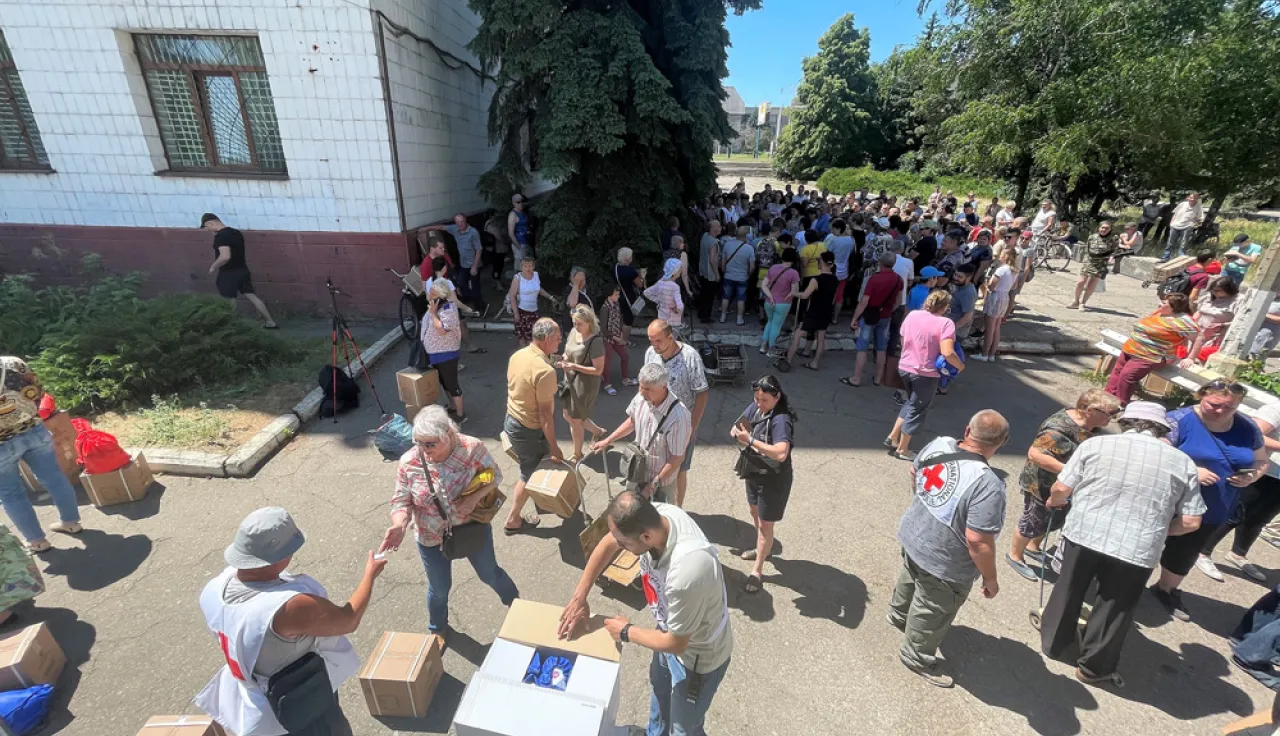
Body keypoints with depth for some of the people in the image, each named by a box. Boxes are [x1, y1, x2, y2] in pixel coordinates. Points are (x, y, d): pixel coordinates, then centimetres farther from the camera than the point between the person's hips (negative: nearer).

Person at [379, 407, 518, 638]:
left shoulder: (472, 448, -24)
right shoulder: (409, 462, -20)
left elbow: (494, 474, -10)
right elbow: (402, 500, -12)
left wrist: (475, 497, -26)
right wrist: (399, 525, -32)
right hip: (432, 538, 1)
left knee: (490, 574, 21)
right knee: (439, 589, 21)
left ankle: (515, 603, 53)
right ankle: (438, 629, 54)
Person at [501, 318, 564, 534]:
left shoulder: (517, 355, -3)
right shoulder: (545, 371, -30)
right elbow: (545, 414, -26)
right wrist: (554, 446, -16)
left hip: (511, 420, 8)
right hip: (529, 430, -8)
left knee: (531, 467, 27)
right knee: (530, 475, 13)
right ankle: (512, 521, 28)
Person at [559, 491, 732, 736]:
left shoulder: (687, 572, -46)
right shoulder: (653, 514, -26)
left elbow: (675, 643, -30)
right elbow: (608, 545, -7)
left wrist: (626, 632, -14)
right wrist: (579, 597, -6)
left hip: (698, 654, -7)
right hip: (672, 630, 8)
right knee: (659, 687, 34)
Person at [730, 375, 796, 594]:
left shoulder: (781, 420, -31)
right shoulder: (755, 406, -7)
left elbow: (781, 453, -43)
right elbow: (739, 426, 2)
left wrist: (751, 440, -42)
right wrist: (737, 432, -21)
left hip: (773, 479, -8)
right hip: (754, 473, 8)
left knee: (765, 523, 6)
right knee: (755, 512, 27)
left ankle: (757, 571, 22)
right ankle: (762, 548, 53)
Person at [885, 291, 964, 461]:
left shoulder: (912, 315, 2)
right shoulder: (945, 323, -16)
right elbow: (947, 353, -23)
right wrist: (960, 366, -6)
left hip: (904, 367, 6)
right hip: (925, 373, -6)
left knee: (911, 402, 27)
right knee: (917, 409, 10)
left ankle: (893, 437, 25)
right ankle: (901, 450, 19)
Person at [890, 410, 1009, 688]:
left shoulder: (938, 445, -13)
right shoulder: (987, 485, -34)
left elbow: (914, 473, 6)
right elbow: (978, 541, -31)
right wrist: (990, 578, -14)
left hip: (913, 536, 7)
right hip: (945, 565, -7)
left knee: (911, 580, 35)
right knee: (932, 614, 18)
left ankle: (899, 615, 62)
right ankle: (917, 656, 41)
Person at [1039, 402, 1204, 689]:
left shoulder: (1095, 444, -2)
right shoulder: (1183, 462, 3)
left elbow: (1062, 487, -3)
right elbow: (1191, 522, 2)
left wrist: (1054, 501, 19)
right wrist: (1156, 528, 20)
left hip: (1083, 534, 0)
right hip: (1137, 551, 0)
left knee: (1068, 592, 21)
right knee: (1114, 610, 17)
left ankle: (1053, 643, 38)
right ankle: (1093, 667, 30)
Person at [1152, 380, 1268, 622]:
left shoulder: (1247, 428, 1)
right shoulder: (1179, 420, -18)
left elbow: (1261, 461, 13)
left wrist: (1252, 476, -8)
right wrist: (1191, 471, -31)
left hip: (1213, 511, 6)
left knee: (1185, 554, 21)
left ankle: (1166, 589, 42)